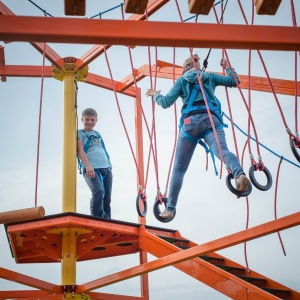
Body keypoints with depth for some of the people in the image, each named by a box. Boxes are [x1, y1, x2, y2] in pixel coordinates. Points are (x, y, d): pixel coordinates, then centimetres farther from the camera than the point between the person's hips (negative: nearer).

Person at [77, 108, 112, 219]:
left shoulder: (97, 134, 24)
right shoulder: (80, 133, 7)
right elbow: (80, 151, -5)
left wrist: (109, 164, 17)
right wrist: (88, 166, -19)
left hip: (106, 168, 6)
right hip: (91, 169, -6)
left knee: (107, 197, 2)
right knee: (98, 191, -28)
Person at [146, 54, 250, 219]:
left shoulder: (182, 80, 19)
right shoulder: (210, 76, 24)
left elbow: (166, 102, 10)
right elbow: (234, 81, 27)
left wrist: (156, 95, 31)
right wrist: (227, 67, 45)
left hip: (191, 121, -1)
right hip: (212, 119, 1)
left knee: (179, 168, 7)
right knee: (223, 151, -25)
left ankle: (170, 209, 5)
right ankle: (239, 174, -59)